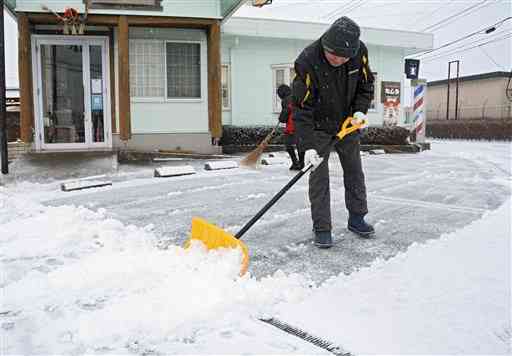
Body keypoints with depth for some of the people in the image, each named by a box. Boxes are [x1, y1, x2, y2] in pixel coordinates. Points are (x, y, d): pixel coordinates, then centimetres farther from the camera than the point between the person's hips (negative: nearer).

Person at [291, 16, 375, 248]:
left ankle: (356, 218, 28)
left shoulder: (359, 52, -16)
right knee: (319, 175, -6)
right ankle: (322, 229, 4)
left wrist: (360, 110, -14)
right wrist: (308, 146, -32)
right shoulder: (307, 61, -29)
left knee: (354, 170, 12)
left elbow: (366, 85, 3)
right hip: (318, 126, -4)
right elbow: (301, 109, -28)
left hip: (348, 122, 5)